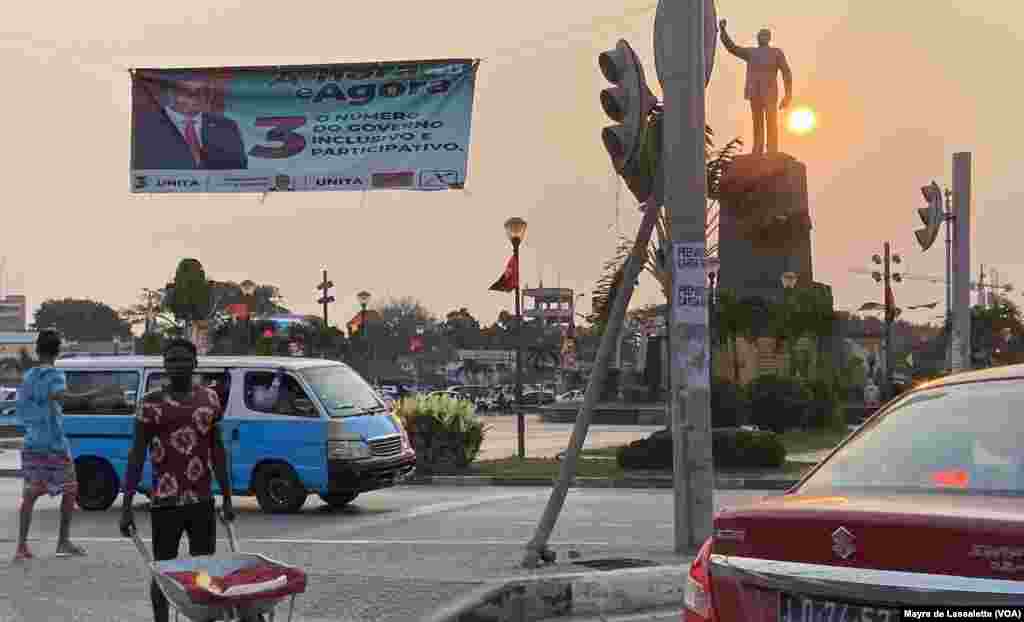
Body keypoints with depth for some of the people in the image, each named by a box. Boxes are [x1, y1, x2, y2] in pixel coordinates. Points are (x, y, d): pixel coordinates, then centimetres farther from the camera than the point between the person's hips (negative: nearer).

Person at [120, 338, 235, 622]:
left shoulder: (209, 399, 6)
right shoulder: (152, 403, -4)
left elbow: (217, 451, 12)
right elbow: (137, 455, -4)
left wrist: (227, 498, 10)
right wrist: (127, 506, -8)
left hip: (202, 501, 3)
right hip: (165, 502, -3)